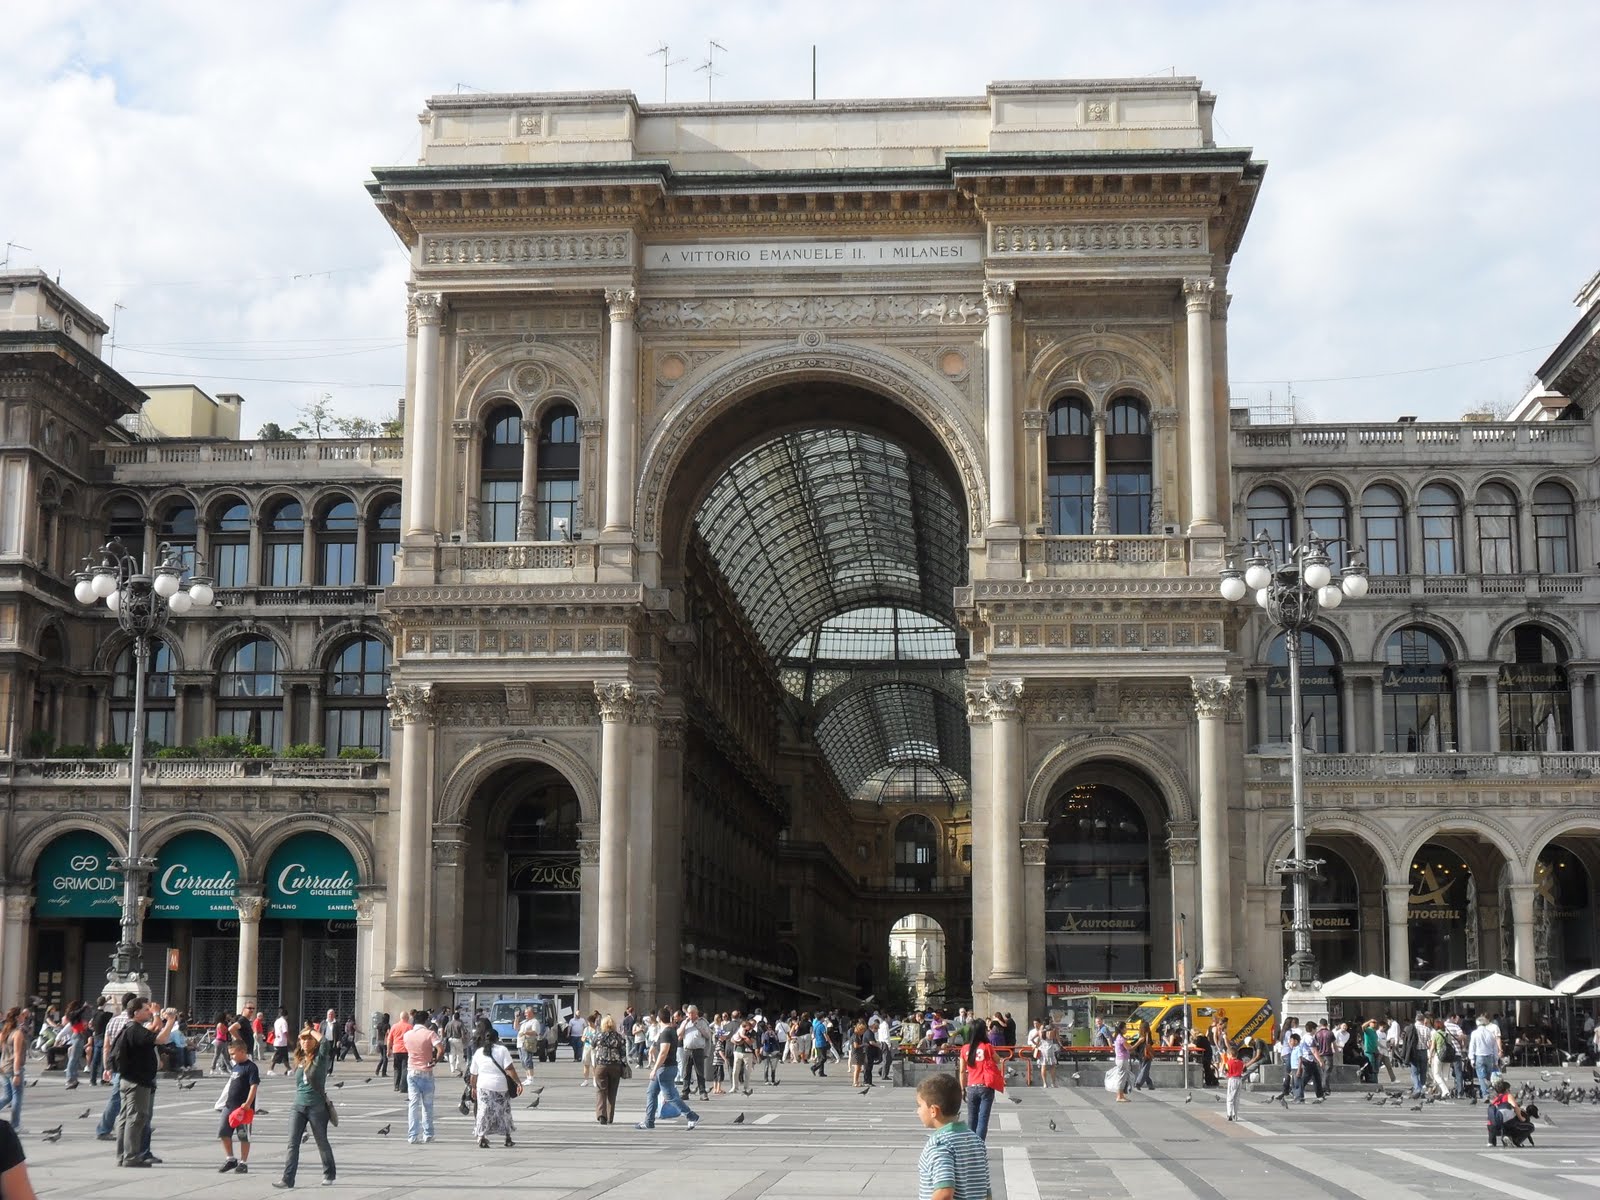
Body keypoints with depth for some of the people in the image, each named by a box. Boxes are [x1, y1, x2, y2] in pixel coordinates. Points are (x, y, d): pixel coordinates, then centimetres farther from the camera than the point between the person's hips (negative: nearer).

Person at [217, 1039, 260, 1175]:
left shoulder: (251, 1067, -11)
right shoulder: (235, 1067, 15)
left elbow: (254, 1086, -18)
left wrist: (248, 1103, -27)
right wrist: (225, 1101, 24)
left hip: (243, 1107, -8)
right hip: (229, 1106, 8)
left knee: (244, 1136, 0)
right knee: (223, 1132, 5)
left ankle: (243, 1163, 8)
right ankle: (230, 1159, 18)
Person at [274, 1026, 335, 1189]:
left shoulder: (320, 1058, -7)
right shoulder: (299, 1060, 10)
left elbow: (325, 1042, -27)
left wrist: (312, 1031, -15)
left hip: (317, 1107, -5)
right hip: (298, 1106, 5)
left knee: (322, 1143, 8)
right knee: (293, 1143, -5)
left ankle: (329, 1175, 25)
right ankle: (288, 1179, -7)